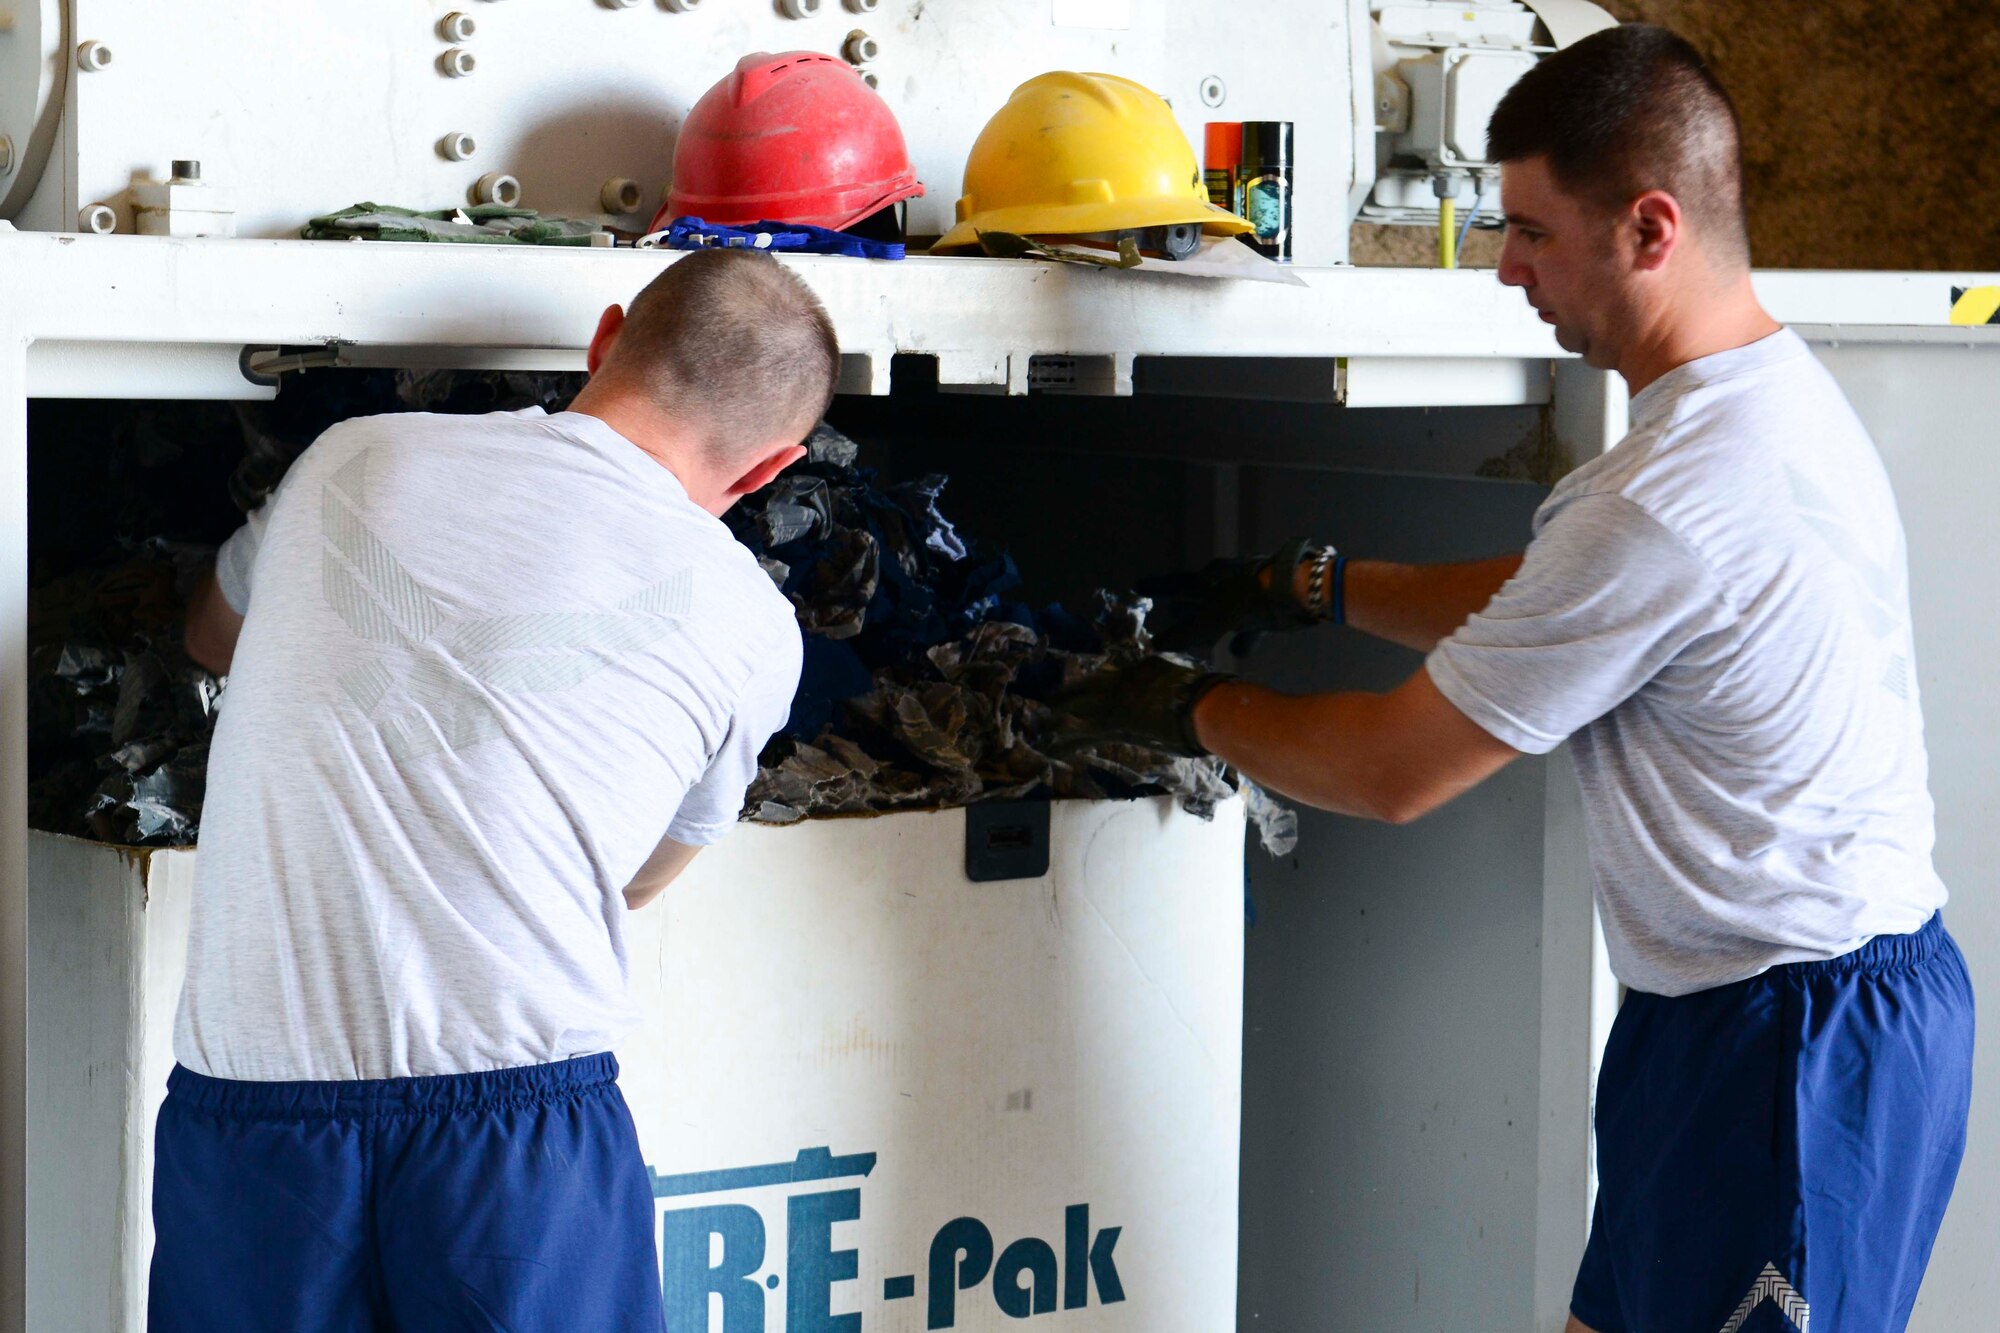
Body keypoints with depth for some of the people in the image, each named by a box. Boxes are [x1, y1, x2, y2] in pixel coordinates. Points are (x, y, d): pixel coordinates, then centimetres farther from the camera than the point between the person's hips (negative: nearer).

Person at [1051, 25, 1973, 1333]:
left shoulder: (1669, 503, -25)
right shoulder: (1784, 388, 8)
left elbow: (1393, 771, -15)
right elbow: (1537, 597, 23)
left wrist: (1186, 712, 1)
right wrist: (1308, 584, 18)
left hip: (1796, 1039, -10)